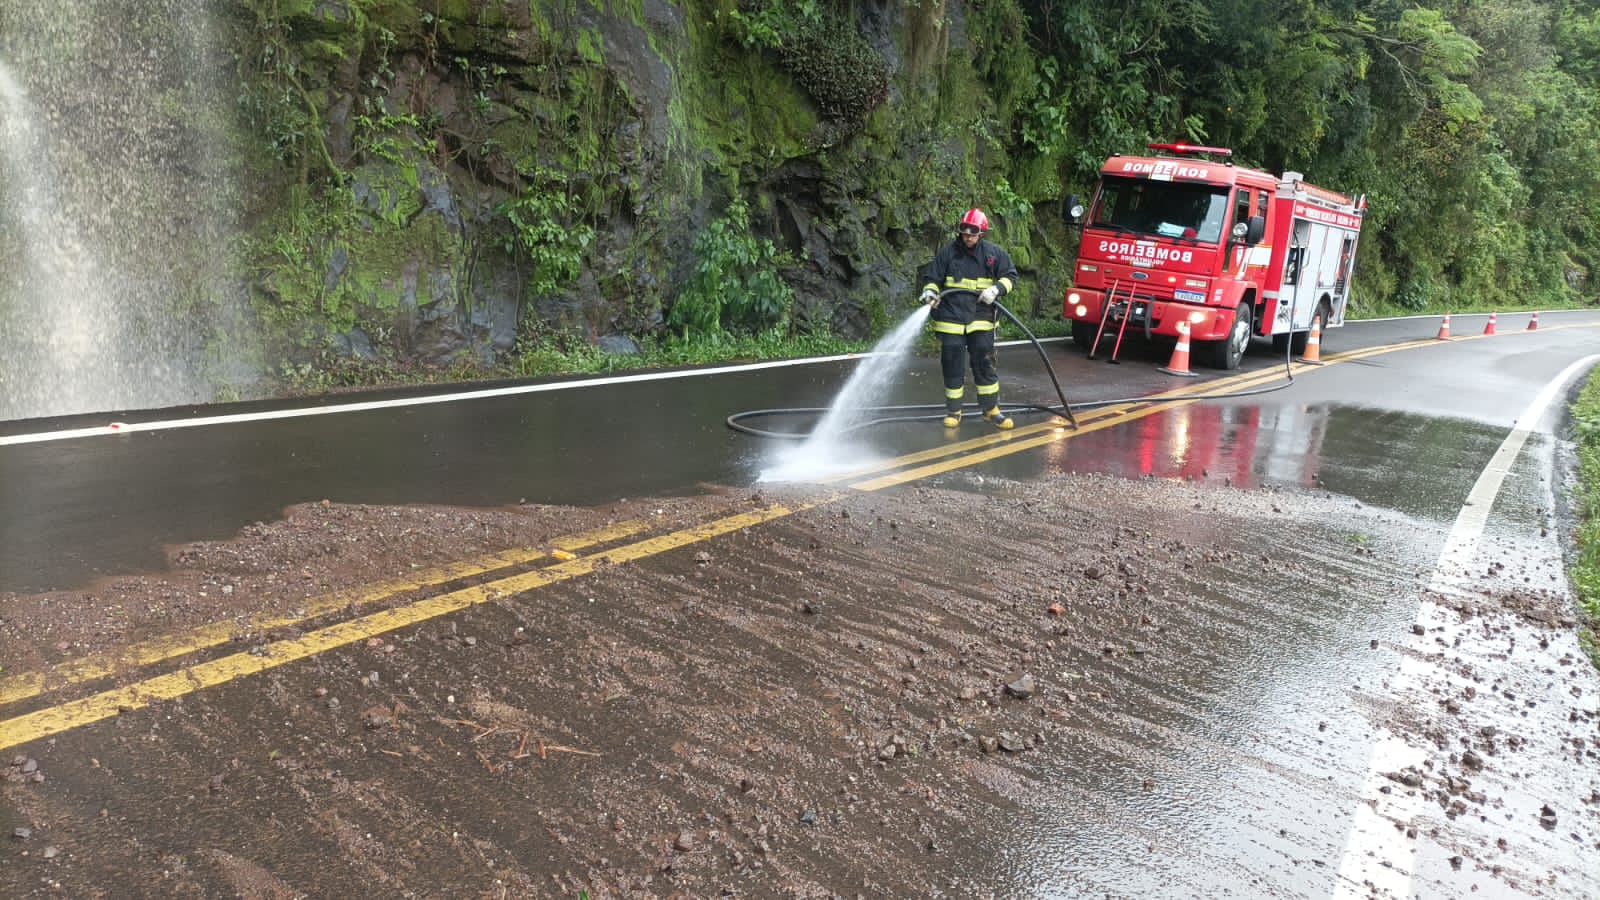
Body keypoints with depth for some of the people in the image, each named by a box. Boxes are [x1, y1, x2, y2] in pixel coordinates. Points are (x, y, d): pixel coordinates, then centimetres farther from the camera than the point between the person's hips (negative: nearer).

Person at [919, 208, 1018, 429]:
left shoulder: (993, 253, 2)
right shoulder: (947, 252, 1)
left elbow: (1010, 276, 7)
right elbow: (932, 277, 7)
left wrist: (996, 289, -11)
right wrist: (930, 291, -14)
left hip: (981, 319, 0)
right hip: (951, 318, 0)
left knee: (985, 363, 3)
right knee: (952, 366, 5)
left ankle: (991, 409, 14)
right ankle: (953, 410, 18)